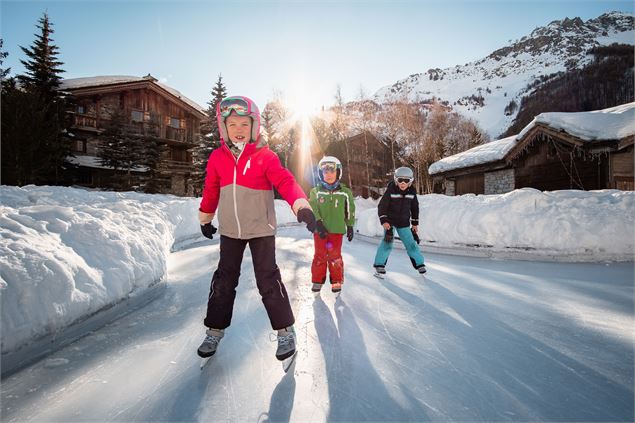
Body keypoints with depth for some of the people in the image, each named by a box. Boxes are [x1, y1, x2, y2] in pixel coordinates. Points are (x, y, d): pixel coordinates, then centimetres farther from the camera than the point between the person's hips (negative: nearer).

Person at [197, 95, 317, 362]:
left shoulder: (265, 157, -10)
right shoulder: (217, 158, 1)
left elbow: (285, 182, -22)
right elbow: (211, 190, 13)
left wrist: (301, 206, -39)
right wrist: (205, 219, 22)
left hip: (261, 229, -3)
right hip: (230, 230, 4)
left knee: (268, 279, -3)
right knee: (224, 279, 11)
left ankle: (285, 331, 14)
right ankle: (215, 330, 29)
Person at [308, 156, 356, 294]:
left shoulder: (345, 192, 2)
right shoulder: (316, 191, 0)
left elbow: (350, 211, 10)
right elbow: (312, 210, -6)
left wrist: (350, 227, 11)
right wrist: (318, 224, -17)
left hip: (337, 230, 0)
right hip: (320, 230, 1)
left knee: (335, 256, 3)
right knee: (319, 256, 7)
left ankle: (336, 281, 18)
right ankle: (317, 280, 21)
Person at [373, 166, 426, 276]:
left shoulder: (412, 192, -2)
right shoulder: (391, 190, -15)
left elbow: (414, 208, 10)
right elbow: (382, 206, -13)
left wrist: (415, 223, 11)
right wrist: (384, 221, -22)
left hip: (404, 223, 3)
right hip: (390, 221, -3)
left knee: (410, 243, 4)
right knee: (387, 242, -12)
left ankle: (419, 263, 20)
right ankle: (379, 264, 1)